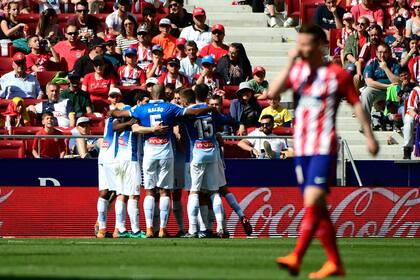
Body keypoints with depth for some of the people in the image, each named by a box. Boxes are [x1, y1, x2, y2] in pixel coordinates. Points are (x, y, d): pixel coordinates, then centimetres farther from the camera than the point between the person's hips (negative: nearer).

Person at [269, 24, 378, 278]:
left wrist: (370, 136, 2)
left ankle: (296, 258, -25)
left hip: (324, 148, -6)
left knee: (312, 201, -18)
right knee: (317, 207, 8)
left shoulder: (337, 74, -4)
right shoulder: (297, 70, 10)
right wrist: (291, 63, -9)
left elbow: (356, 104, 3)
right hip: (301, 149, 6)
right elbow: (273, 93, -4)